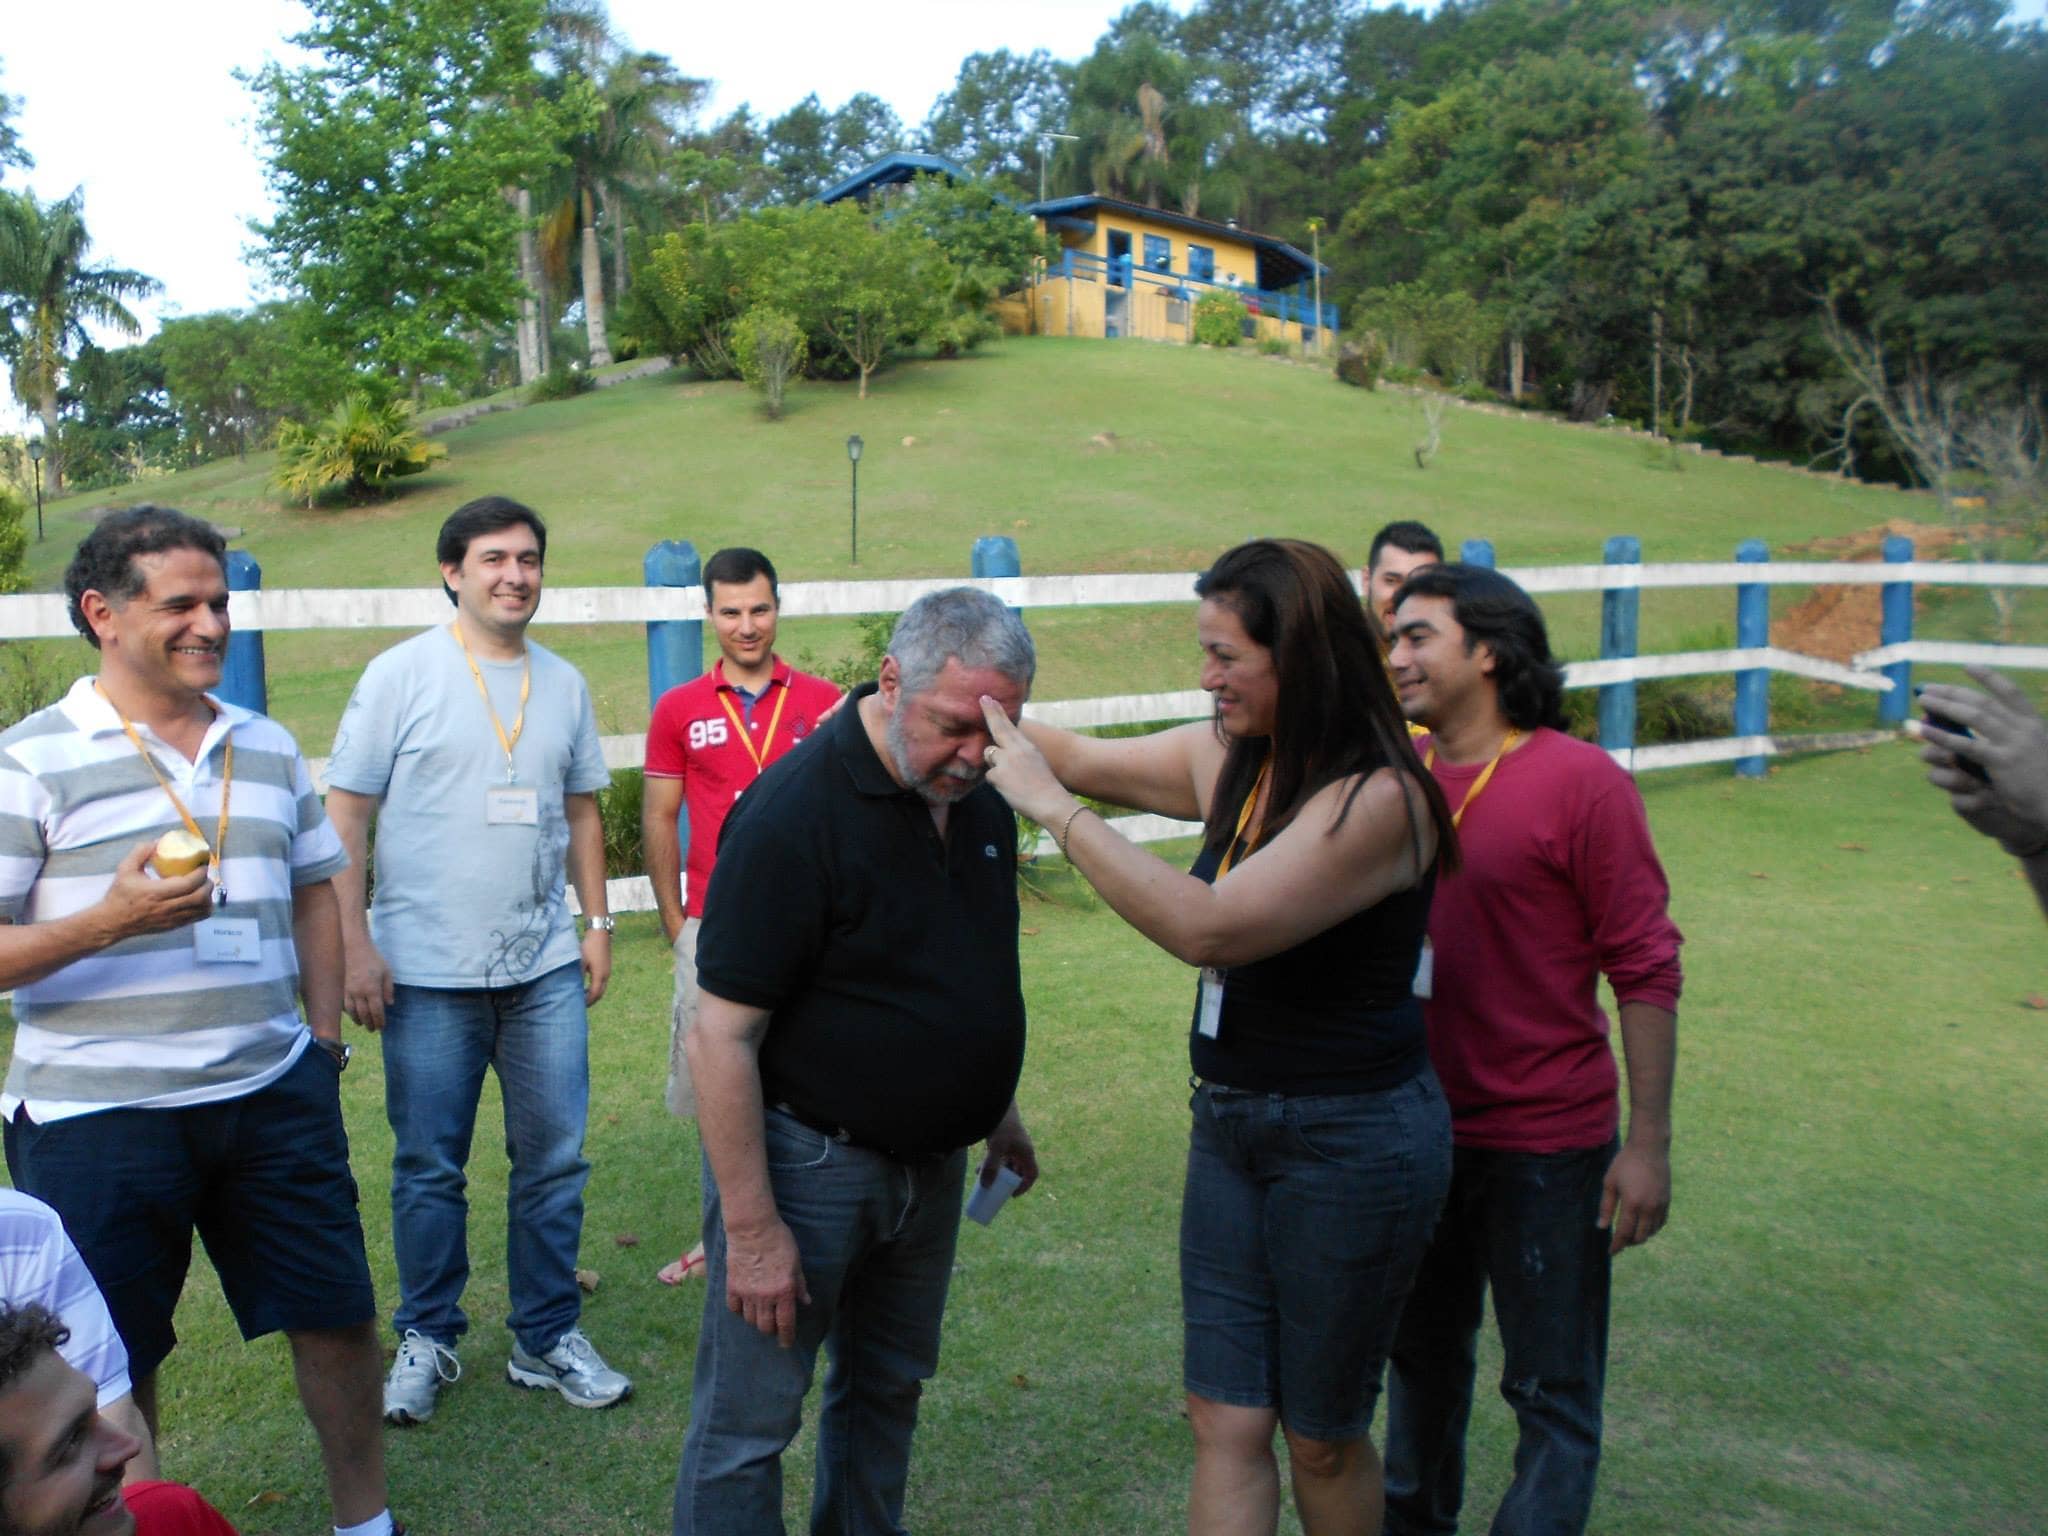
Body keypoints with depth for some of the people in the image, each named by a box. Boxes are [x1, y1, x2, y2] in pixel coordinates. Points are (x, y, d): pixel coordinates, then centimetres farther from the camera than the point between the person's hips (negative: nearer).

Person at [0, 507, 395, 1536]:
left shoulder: (268, 747, 9)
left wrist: (325, 1034, 10)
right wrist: (110, 920, -25)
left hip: (273, 1096, 4)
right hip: (96, 1116, -4)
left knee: (338, 1315, 12)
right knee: (114, 1368, 12)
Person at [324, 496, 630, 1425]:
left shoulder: (563, 683, 9)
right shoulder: (402, 675, -3)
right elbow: (345, 817, -4)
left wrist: (597, 921, 12)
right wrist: (354, 946, -10)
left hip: (545, 967, 4)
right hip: (427, 973, -3)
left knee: (554, 1160, 8)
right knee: (428, 1168, 8)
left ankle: (547, 1339, 23)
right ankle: (427, 1340, 27)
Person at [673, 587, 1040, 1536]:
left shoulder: (978, 798, 1)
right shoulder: (794, 812, -23)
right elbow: (722, 1037, -22)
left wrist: (999, 1112, 18)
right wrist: (753, 1228, -20)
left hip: (929, 1162, 7)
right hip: (807, 1161, -7)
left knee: (888, 1390, 22)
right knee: (748, 1423, 5)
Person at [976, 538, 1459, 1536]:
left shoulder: (1377, 800, -23)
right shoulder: (1230, 760, 1)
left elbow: (1209, 930, -31)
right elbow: (1088, 758, 14)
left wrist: (1052, 808, -27)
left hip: (1353, 1142, -7)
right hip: (1231, 1120, 7)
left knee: (1321, 1439, 14)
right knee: (1225, 1423, 10)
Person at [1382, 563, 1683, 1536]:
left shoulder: (1581, 781, -13)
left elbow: (1647, 971, -11)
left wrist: (1649, 1143, -13)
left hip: (1547, 1141, -5)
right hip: (1417, 1131, 5)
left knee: (1552, 1392, 9)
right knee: (1423, 1361, 23)